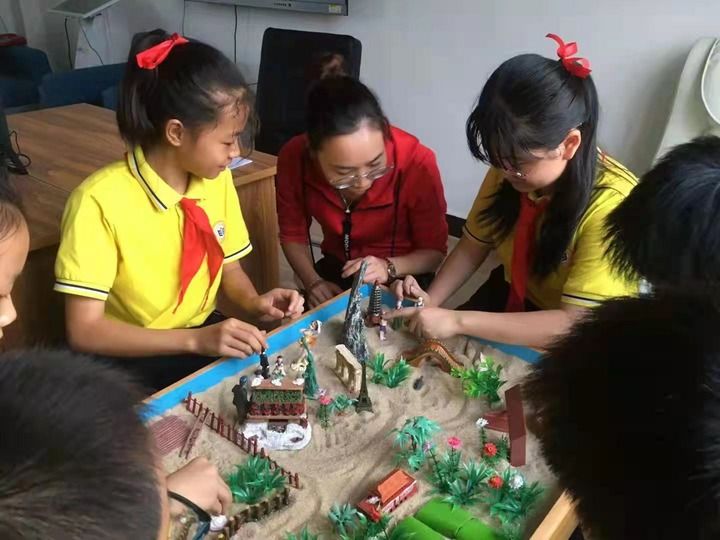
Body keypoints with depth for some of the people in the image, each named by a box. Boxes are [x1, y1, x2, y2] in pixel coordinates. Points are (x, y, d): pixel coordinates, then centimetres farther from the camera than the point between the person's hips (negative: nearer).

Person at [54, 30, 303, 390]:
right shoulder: (100, 201, -23)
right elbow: (84, 330, -22)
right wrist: (195, 339, -31)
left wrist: (253, 303, -12)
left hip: (207, 335, 6)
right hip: (130, 360, -6)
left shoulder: (217, 179, -4)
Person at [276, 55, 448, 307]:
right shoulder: (294, 158, -20)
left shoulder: (417, 162, -26)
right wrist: (313, 282, -16)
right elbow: (293, 233, -2)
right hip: (335, 271, 1)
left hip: (402, 278, -1)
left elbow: (434, 251, -13)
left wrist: (390, 268, -29)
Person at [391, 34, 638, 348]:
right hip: (512, 300, 5)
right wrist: (431, 300, -17)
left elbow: (576, 324, -34)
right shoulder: (510, 169, -12)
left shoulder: (610, 204, -31)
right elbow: (474, 245, 0)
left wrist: (459, 321, -38)